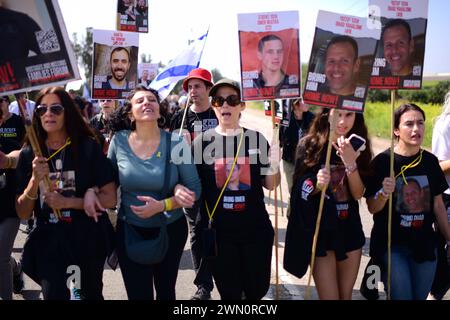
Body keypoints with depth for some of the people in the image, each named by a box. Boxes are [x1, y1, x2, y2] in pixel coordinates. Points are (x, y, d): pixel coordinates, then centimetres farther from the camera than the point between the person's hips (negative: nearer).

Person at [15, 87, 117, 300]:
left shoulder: (88, 147, -10)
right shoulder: (29, 154, -3)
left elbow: (110, 199, -11)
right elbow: (22, 213, -3)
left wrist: (67, 202, -21)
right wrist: (35, 180, -19)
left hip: (88, 240, 0)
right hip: (48, 242, 1)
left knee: (90, 294, 22)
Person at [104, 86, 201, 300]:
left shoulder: (176, 143, -13)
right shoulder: (119, 141, -8)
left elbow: (195, 190, -11)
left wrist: (162, 205, -22)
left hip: (170, 230, 0)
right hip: (130, 231, 1)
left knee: (166, 292, 20)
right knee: (138, 295, 7)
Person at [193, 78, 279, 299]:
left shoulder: (256, 139, -2)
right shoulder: (202, 141, -4)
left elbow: (270, 185, 5)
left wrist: (274, 166, -13)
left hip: (255, 229, 1)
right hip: (218, 231, -1)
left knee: (258, 289, 15)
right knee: (229, 293, 14)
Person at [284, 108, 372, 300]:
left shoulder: (357, 147, 0)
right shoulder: (309, 145, -9)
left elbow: (358, 194, -8)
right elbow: (300, 188, -4)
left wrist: (350, 162, -23)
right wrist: (317, 185, -25)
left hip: (350, 229, 4)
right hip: (319, 231, -3)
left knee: (346, 296, 16)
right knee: (329, 296, -1)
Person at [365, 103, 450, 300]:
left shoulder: (430, 161, 0)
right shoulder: (382, 161, -12)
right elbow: (372, 208, -9)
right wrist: (384, 193, -28)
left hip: (424, 244, 4)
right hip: (391, 245, -4)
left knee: (420, 296, 15)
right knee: (401, 296, -1)